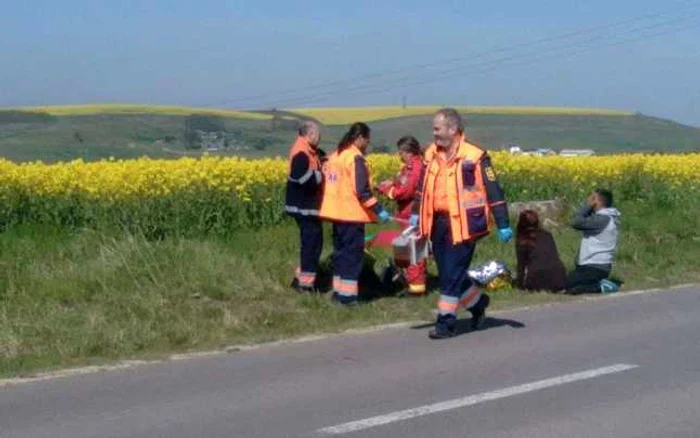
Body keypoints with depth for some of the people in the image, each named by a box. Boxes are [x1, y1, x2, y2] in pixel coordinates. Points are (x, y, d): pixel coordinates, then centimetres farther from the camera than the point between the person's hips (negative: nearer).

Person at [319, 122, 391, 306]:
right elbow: (361, 191, -21)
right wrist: (379, 210, -18)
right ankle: (347, 294, -3)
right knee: (353, 253, -3)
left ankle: (338, 291, 19)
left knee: (340, 251, 16)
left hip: (337, 212, 9)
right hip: (352, 213, -9)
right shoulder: (356, 158, -16)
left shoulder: (335, 155, 12)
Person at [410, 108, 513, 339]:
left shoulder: (475, 157, -10)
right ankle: (478, 302, 35)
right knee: (447, 273, 13)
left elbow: (494, 192, -6)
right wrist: (417, 213, 18)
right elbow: (424, 187, 24)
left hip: (463, 225, -7)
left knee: (451, 274, -7)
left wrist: (503, 224, -6)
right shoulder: (432, 155, 10)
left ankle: (446, 322, 2)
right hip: (438, 224, 7)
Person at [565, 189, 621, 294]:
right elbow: (582, 221, 14)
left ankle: (600, 287, -14)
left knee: (566, 286, -11)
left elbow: (576, 222, -23)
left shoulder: (602, 219, -19)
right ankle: (602, 283, 8)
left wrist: (587, 205, -13)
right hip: (599, 265, 10)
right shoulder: (605, 217, 12)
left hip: (594, 267, -10)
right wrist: (589, 207, 3)